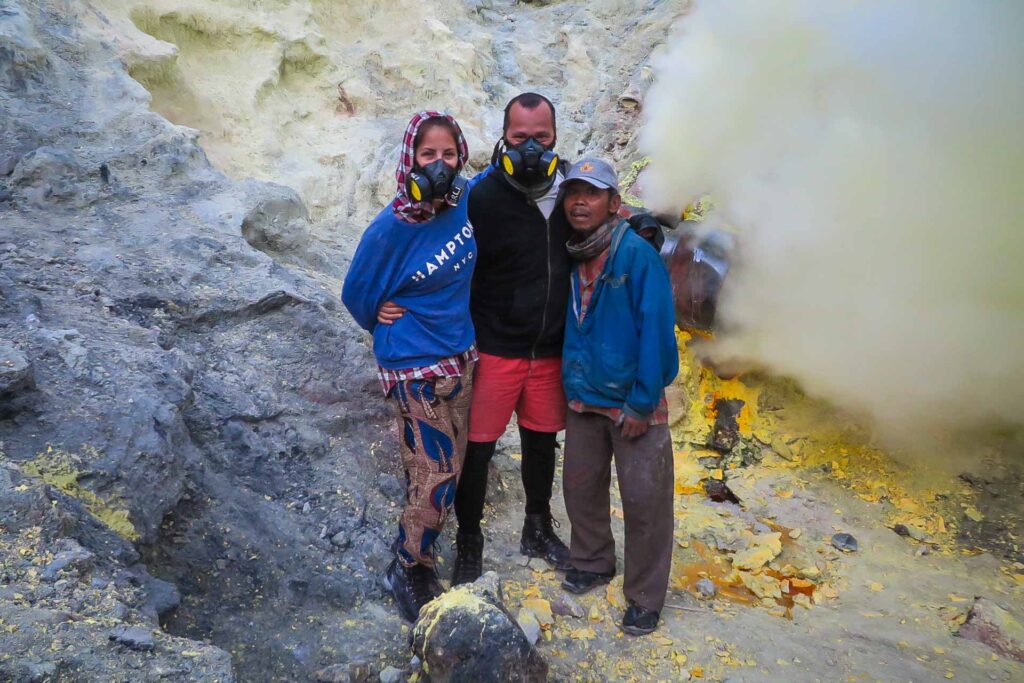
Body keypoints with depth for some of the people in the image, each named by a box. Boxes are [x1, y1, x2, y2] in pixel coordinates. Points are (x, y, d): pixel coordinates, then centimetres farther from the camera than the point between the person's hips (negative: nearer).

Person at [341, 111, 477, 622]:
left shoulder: (466, 199, -6)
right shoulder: (391, 229, -21)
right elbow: (358, 296, -5)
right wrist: (392, 330, 7)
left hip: (461, 358, 6)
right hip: (415, 368, -6)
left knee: (448, 465, 17)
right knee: (437, 474, -2)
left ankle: (416, 550, 38)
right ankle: (409, 570, 22)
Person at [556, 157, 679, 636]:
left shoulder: (638, 255, -16)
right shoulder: (569, 257, 2)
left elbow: (656, 331, -18)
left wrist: (641, 404, -17)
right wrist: (570, 385, 6)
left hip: (634, 404, -6)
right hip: (583, 399, 6)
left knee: (645, 501, 3)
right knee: (580, 487, 17)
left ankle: (645, 597, 21)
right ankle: (592, 562, 41)